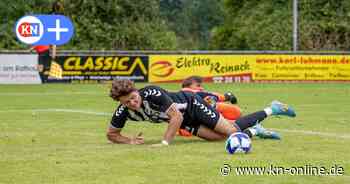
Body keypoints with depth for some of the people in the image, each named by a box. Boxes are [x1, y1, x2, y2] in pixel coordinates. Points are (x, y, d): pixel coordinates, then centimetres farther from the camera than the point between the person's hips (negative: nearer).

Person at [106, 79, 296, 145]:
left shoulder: (152, 93, -36)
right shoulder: (123, 111, -18)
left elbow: (177, 117, -34)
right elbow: (111, 134, -4)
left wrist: (164, 143, -36)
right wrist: (130, 141, -23)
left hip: (191, 104, -5)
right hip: (186, 122, 5)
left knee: (231, 130, -10)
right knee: (221, 137, -8)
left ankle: (272, 109, 11)